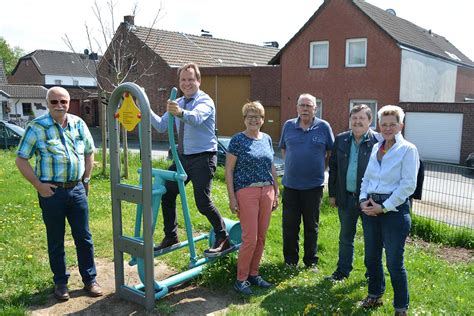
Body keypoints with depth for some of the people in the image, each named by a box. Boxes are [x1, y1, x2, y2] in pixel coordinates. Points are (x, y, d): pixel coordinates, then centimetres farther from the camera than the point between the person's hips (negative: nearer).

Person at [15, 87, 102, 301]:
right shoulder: (37, 127, -6)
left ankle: (90, 280, 22)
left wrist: (86, 180, 11)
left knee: (84, 237, 9)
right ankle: (60, 283, 25)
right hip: (52, 192, -3)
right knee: (56, 241, 10)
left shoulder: (78, 124, 6)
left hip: (77, 189, 3)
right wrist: (38, 185, -10)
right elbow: (21, 160, -4)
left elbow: (89, 152, 16)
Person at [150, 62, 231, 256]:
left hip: (203, 158, -7)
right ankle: (170, 237, 27)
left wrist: (181, 113, -54)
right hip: (183, 157, 7)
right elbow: (161, 126, 8)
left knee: (202, 202, -12)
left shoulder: (205, 101, -11)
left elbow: (196, 118, -34)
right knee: (167, 194, 9)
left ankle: (223, 240, 8)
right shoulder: (177, 103, 12)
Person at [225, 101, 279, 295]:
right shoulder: (237, 140, -3)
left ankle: (253, 273, 25)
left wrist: (276, 192, 15)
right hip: (246, 192, -5)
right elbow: (229, 170, -5)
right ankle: (241, 279, 9)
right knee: (250, 237, -6)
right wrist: (232, 197, -10)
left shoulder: (267, 139, 12)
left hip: (266, 192, 5)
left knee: (261, 237, 9)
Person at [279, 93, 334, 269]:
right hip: (290, 184, 2)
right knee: (289, 225, 8)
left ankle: (311, 262, 24)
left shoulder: (323, 127, -3)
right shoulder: (288, 126, 3)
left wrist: (322, 168, 2)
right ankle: (290, 260, 23)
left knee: (311, 226, 11)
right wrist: (290, 166, 9)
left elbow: (331, 151, 6)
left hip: (313, 185, -2)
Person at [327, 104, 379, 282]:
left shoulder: (378, 142, -11)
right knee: (345, 237, 17)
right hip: (346, 197, 4)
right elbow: (333, 167, 8)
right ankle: (342, 271, 32)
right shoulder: (341, 140, 3)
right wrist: (332, 194, 7)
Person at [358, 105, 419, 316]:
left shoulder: (408, 150, -7)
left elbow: (408, 185, -12)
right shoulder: (376, 148, 11)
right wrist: (363, 200, 0)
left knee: (394, 262, 0)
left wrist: (384, 207, -15)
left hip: (394, 209, -6)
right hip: (370, 209, 6)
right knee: (371, 257, 16)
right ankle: (374, 295, 36)